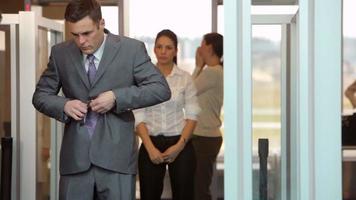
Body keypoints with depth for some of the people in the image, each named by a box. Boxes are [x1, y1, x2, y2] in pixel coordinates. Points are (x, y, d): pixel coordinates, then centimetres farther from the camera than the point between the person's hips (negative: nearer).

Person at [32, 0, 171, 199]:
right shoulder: (60, 53, 6)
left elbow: (161, 89, -4)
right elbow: (41, 95, 13)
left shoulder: (132, 49, -2)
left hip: (116, 158, -2)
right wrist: (64, 105, -9)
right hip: (75, 158, 2)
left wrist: (116, 97, -15)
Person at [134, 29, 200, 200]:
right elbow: (139, 117, -1)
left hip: (180, 144, 0)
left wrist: (180, 145, -11)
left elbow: (192, 115, 0)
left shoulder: (185, 78, 1)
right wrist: (150, 147, -11)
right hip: (151, 144, 0)